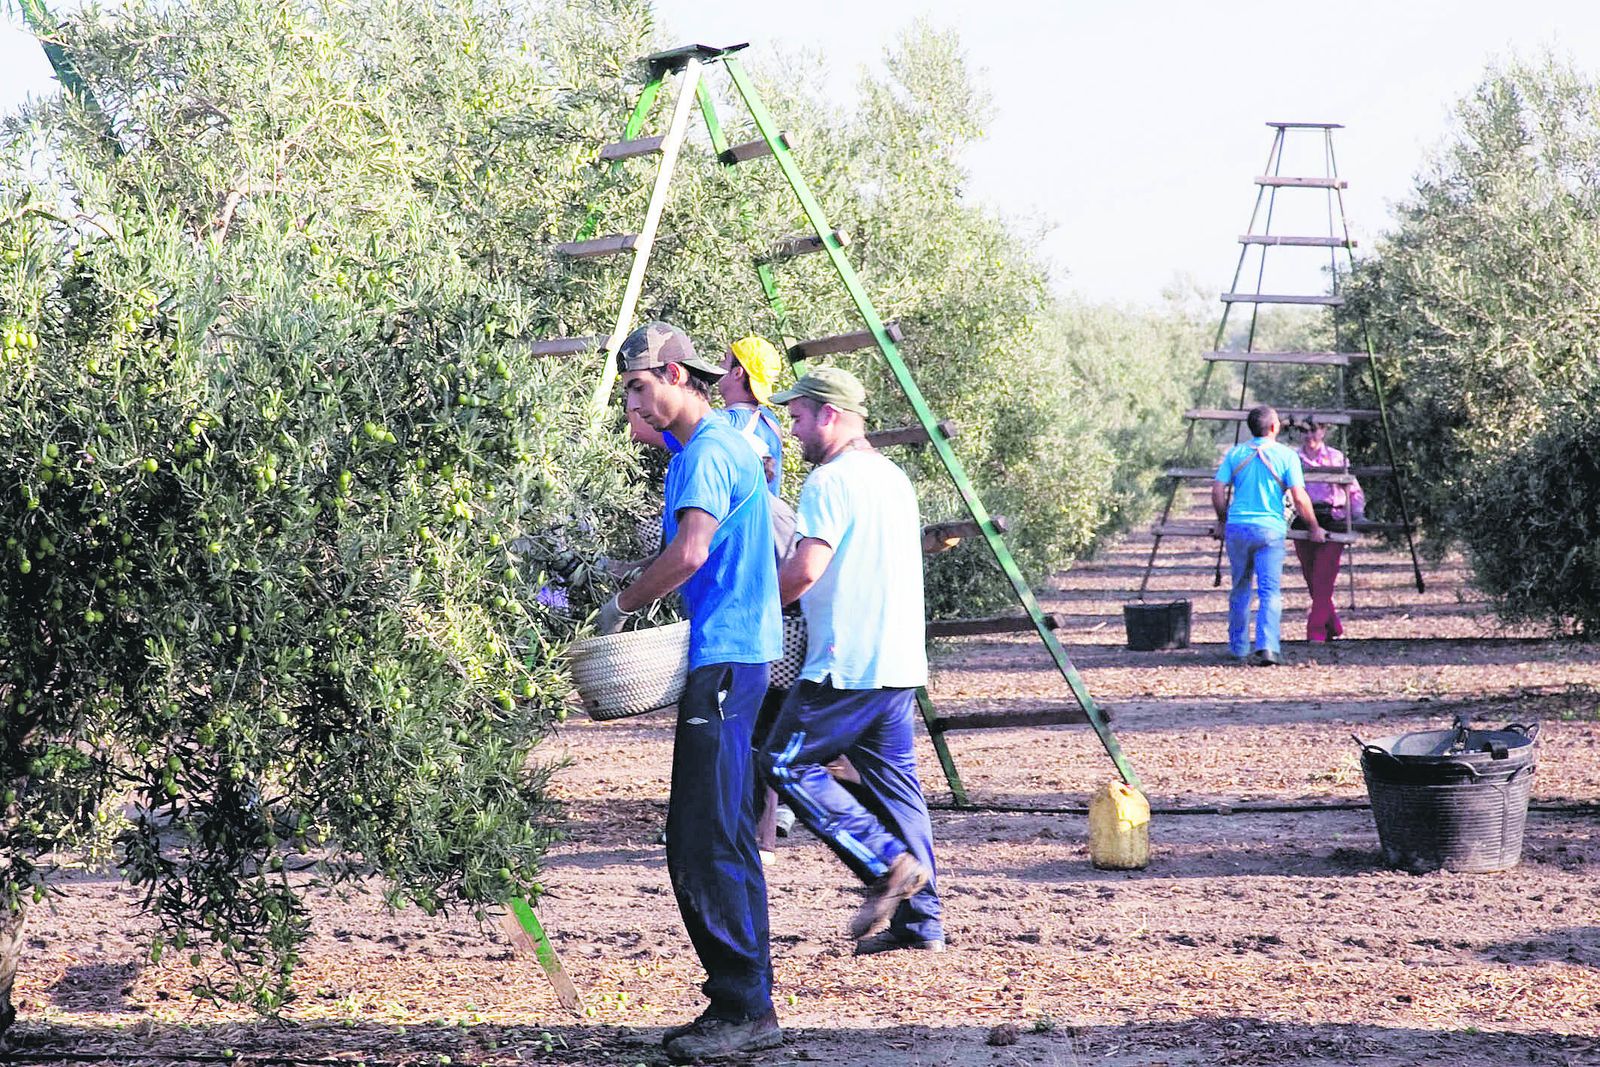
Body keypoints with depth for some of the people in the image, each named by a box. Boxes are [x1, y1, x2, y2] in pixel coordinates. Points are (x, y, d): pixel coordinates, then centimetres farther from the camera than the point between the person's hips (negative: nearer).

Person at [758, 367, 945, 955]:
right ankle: (920, 920, 8)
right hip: (901, 661, 9)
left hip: (847, 663, -9)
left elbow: (805, 570, -21)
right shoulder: (894, 477, 18)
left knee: (787, 763, -1)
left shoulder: (831, 480, -12)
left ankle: (888, 863, -9)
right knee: (893, 778, 10)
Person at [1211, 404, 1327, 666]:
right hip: (1270, 528, -3)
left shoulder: (1235, 454, 7)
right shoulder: (1286, 455, -2)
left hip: (1237, 527, 3)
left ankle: (1238, 649, 22)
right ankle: (1267, 646, -19)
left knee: (1240, 590, 15)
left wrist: (1222, 522, 20)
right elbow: (1299, 498, -5)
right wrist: (1314, 528, 8)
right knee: (1270, 591, -4)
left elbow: (1218, 491, 4)